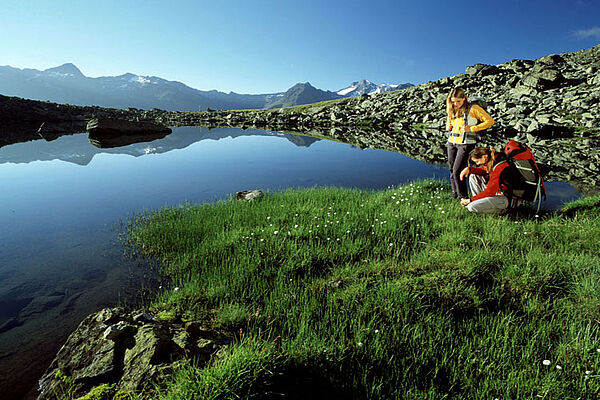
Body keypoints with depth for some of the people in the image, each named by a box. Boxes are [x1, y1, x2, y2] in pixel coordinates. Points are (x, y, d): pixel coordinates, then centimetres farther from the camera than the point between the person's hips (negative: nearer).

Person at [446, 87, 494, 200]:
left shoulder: (473, 108, -5)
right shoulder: (452, 110, 13)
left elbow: (490, 121, -7)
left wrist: (472, 128, -15)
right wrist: (448, 126, 6)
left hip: (466, 143, -6)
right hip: (452, 142, 6)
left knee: (457, 172, -12)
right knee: (452, 171, 9)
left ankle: (463, 198, 1)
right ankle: (454, 196, 23)